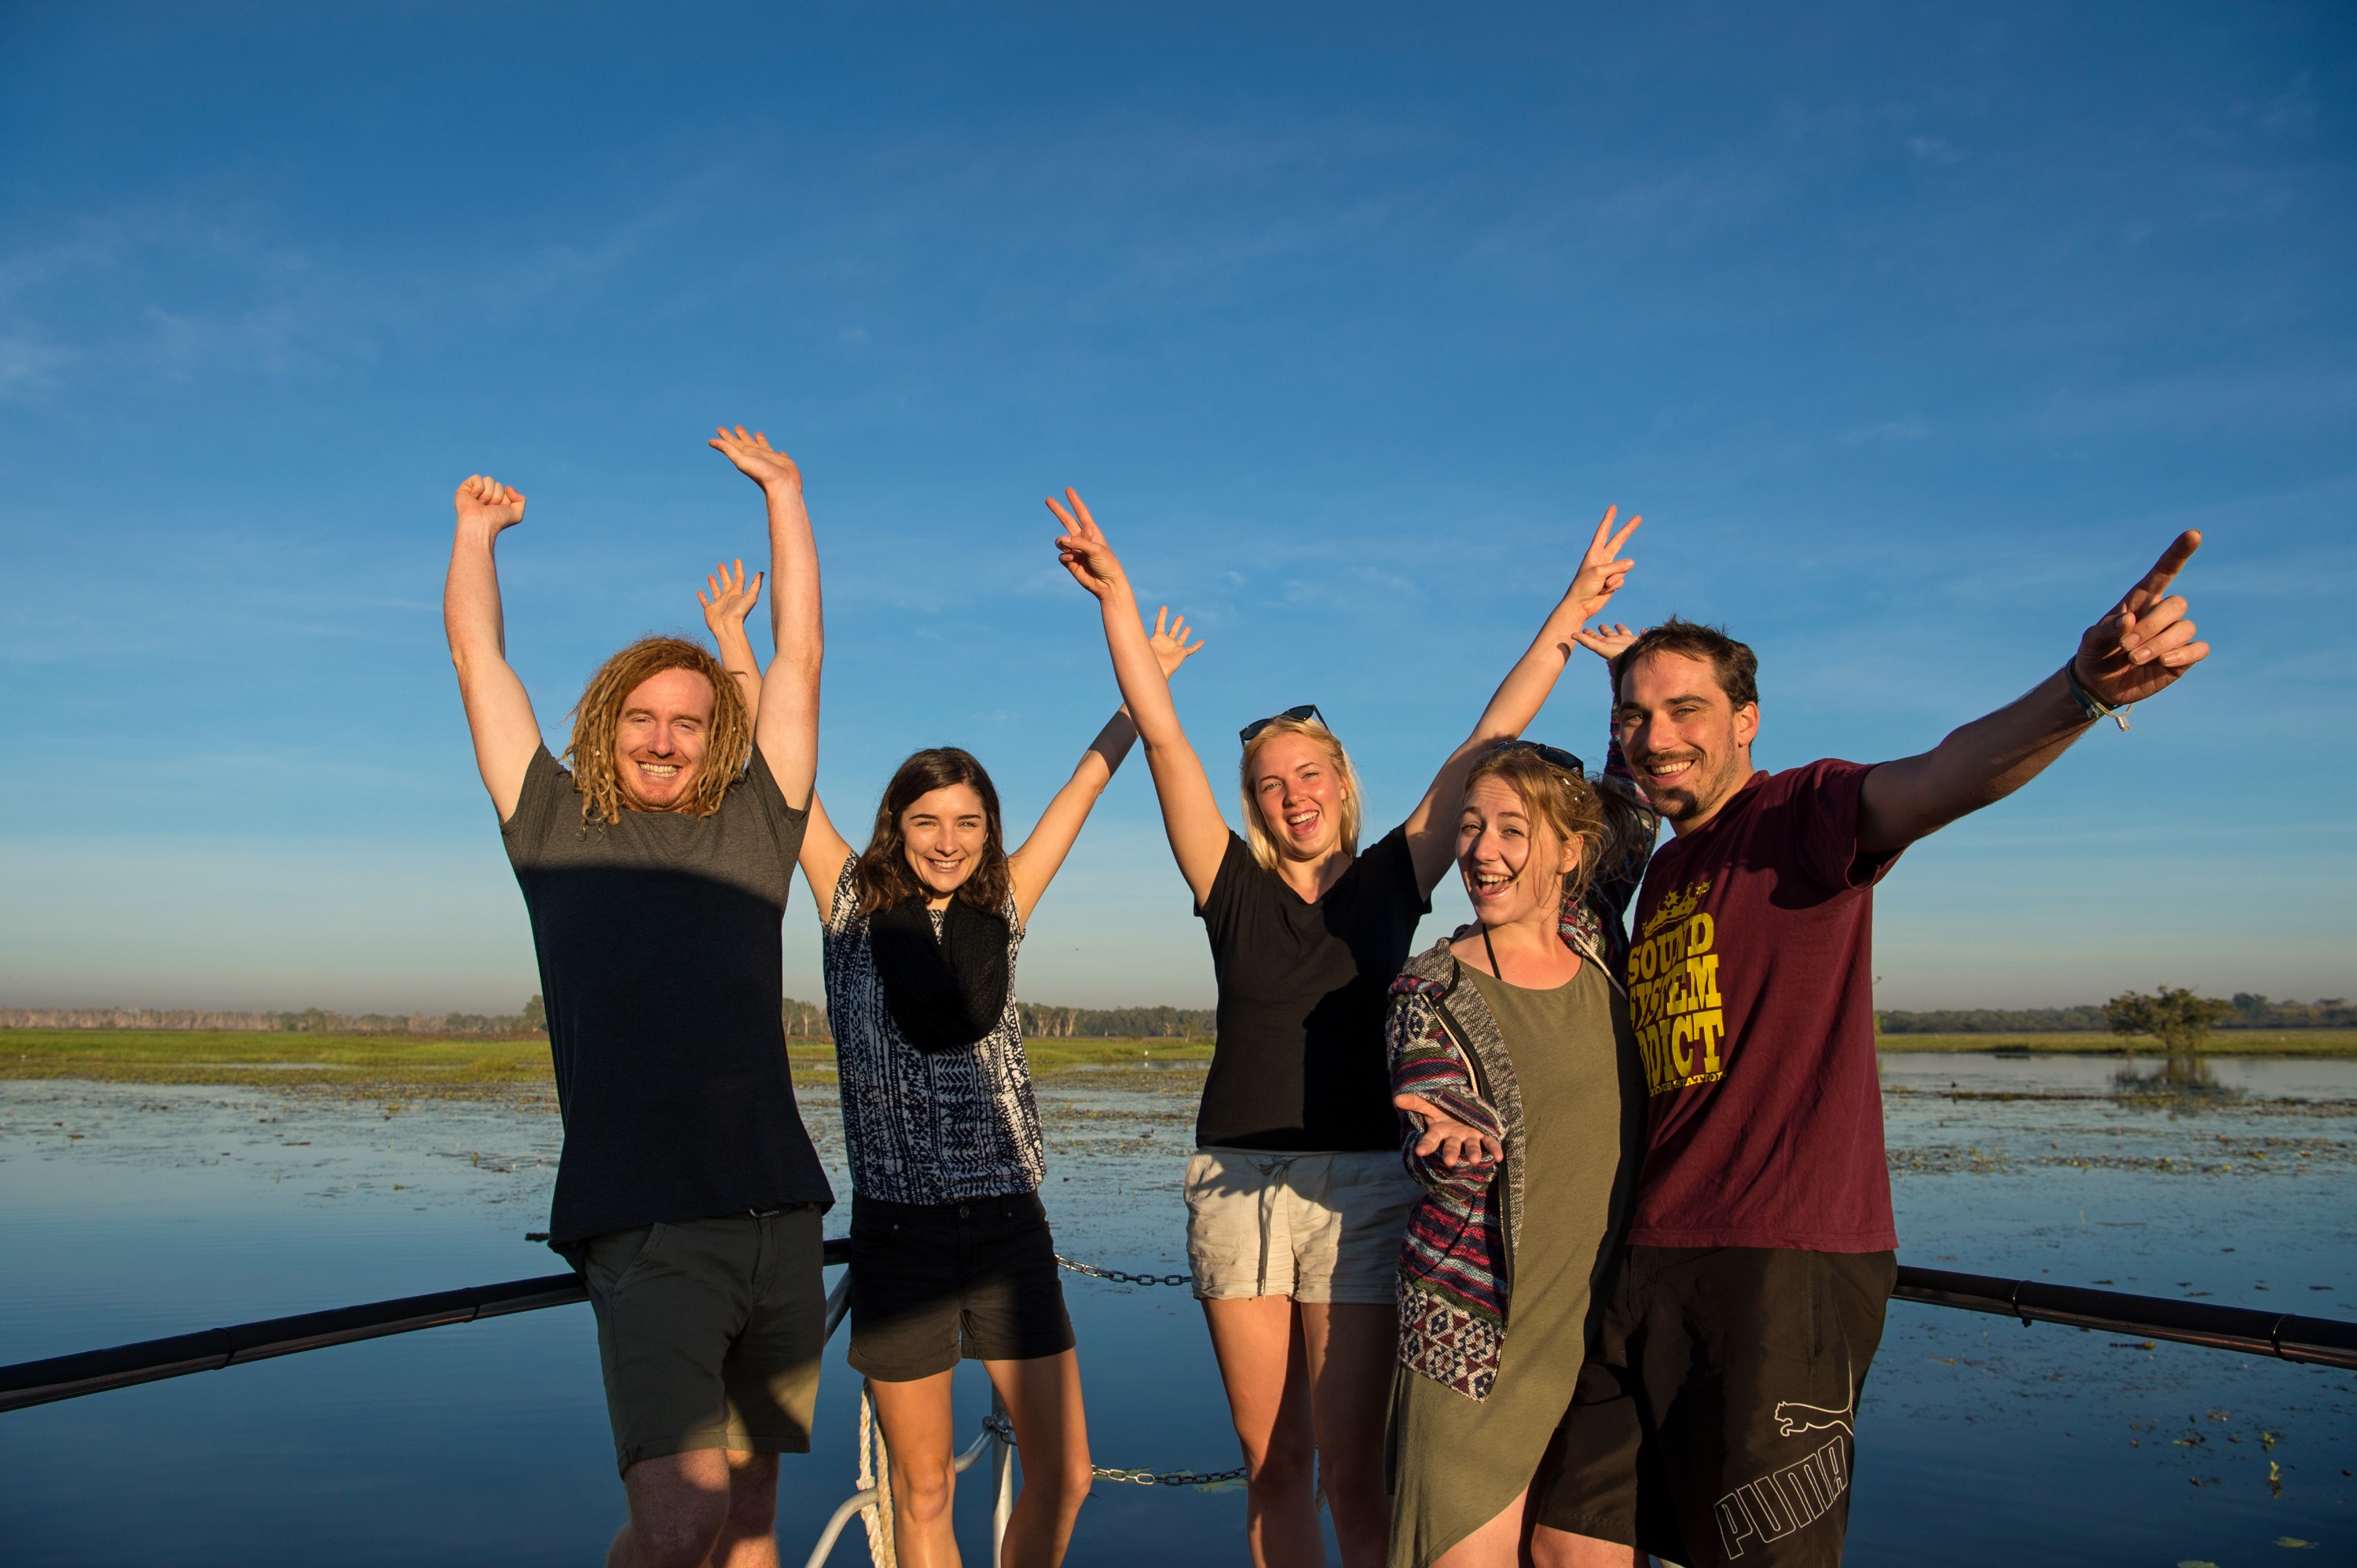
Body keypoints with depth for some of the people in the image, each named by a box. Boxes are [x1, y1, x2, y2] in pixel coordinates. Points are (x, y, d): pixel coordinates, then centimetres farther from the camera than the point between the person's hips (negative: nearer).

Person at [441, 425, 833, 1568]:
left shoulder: (753, 831, 13)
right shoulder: (557, 833, 9)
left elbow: (800, 657, 15)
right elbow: (478, 659, 15)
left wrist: (784, 495, 20)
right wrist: (477, 528, 27)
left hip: (780, 1220, 3)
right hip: (647, 1229, -3)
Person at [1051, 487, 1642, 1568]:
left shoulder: (1392, 881, 5)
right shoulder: (1233, 887, 6)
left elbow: (1488, 745, 5)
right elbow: (1162, 738, -1)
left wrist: (1570, 614, 6)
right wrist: (1115, 596, -6)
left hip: (1361, 1191, -1)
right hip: (1236, 1187, 2)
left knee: (1350, 1476, -3)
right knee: (1270, 1469, 9)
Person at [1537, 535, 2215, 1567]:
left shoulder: (1804, 814, -6)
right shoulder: (1659, 875, 17)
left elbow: (1939, 779, -28)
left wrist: (2077, 691, -48)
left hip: (1783, 1261, -7)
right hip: (1648, 1258, 8)